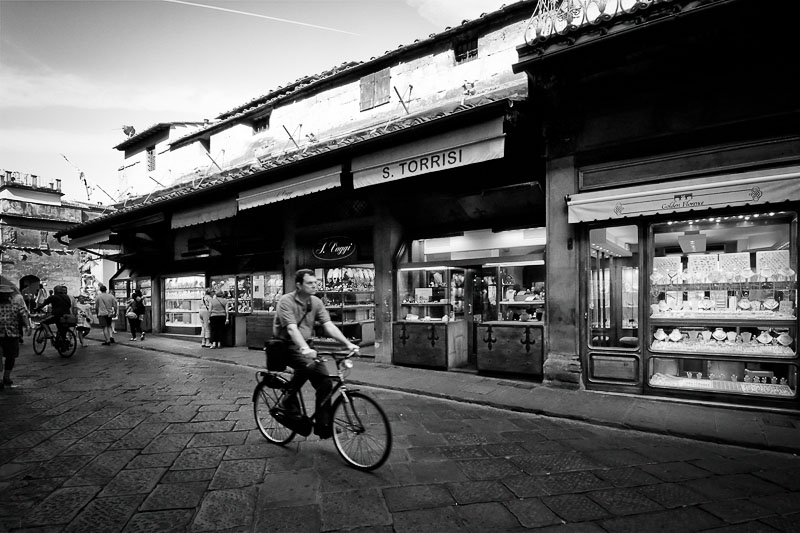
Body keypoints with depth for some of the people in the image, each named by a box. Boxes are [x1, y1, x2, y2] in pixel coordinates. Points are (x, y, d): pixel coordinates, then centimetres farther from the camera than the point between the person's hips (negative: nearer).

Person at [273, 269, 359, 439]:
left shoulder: (316, 302, 1)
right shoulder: (286, 301, -17)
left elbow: (328, 325, -8)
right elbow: (292, 328, -30)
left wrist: (348, 343, -21)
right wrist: (305, 348, -46)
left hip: (307, 346, 6)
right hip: (287, 346, -5)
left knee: (325, 382, -8)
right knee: (308, 365, -34)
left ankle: (323, 425, 5)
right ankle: (289, 405, -13)